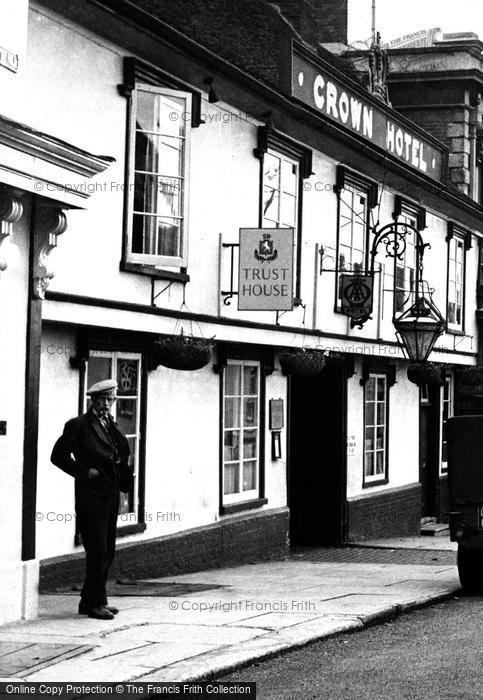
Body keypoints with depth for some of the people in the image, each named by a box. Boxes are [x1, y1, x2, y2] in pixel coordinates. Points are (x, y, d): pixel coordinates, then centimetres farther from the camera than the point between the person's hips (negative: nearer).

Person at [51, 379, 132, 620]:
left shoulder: (111, 426, 16)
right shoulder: (79, 426, -6)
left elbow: (122, 453, 27)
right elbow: (58, 455, -8)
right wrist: (84, 472, -12)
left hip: (110, 498, 8)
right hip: (91, 498, -8)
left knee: (107, 553, 10)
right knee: (98, 553, -8)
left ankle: (91, 601, 20)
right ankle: (94, 603, -1)